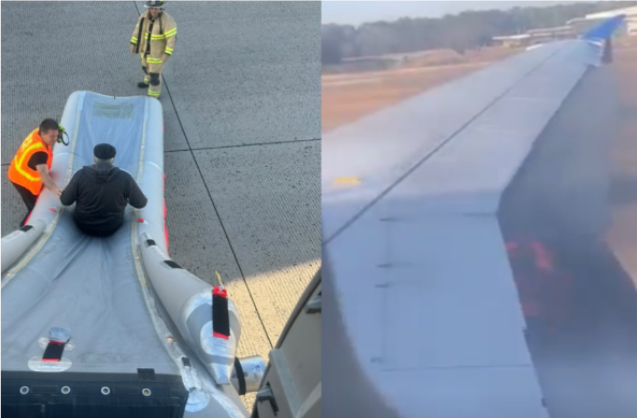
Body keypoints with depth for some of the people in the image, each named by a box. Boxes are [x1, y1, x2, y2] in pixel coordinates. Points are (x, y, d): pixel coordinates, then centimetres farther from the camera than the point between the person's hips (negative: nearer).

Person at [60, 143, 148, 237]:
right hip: (111, 229, -1)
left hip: (83, 225, 1)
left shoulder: (81, 174, -19)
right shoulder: (125, 178, -20)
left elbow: (65, 201, -9)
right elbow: (141, 203, -7)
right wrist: (126, 199, 15)